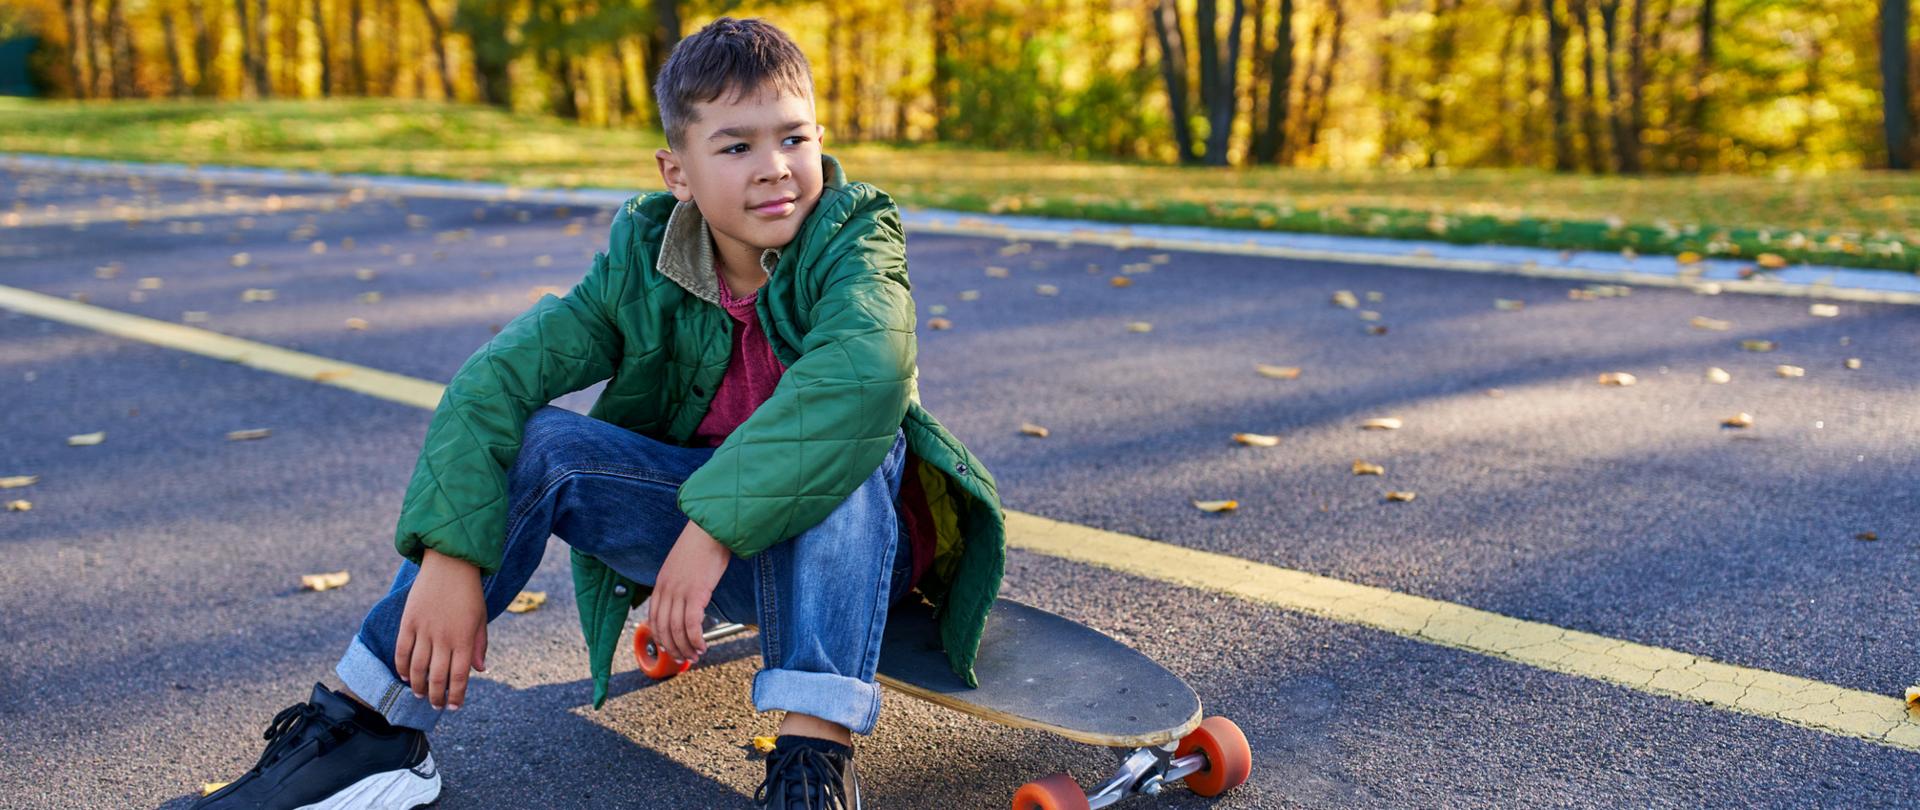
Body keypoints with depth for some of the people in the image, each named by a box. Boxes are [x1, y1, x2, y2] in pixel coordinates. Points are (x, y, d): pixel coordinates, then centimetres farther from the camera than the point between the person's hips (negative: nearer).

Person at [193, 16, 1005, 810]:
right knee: (532, 442, -18)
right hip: (701, 540, 3)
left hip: (847, 542, -3)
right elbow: (493, 375, -16)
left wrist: (717, 523, -44)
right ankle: (368, 721, -10)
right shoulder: (640, 260, -6)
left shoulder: (854, 235, -17)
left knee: (840, 430, -34)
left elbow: (866, 366, -39)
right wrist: (449, 553, -29)